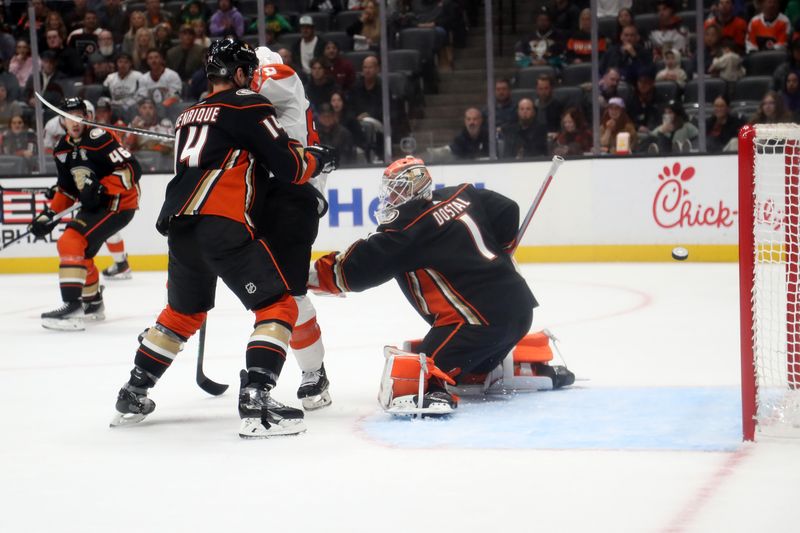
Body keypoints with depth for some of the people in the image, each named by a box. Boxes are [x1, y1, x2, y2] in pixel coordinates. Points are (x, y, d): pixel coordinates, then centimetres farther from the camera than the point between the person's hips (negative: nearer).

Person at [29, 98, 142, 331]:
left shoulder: (99, 138, -20)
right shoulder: (63, 149, 8)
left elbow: (132, 169, -25)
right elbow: (66, 189, 18)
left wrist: (102, 188, -32)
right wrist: (49, 214, 8)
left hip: (119, 204, -9)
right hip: (94, 205, 10)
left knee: (71, 242, -22)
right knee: (80, 251, 21)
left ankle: (73, 306, -27)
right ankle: (93, 304, 41)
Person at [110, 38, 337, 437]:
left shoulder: (189, 116, 25)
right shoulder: (247, 105, 2)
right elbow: (289, 166, -2)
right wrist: (318, 159, 18)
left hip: (179, 225, 8)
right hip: (222, 227, -8)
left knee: (183, 313, 27)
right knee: (278, 308, -3)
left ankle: (132, 397, 31)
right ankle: (255, 403, -17)